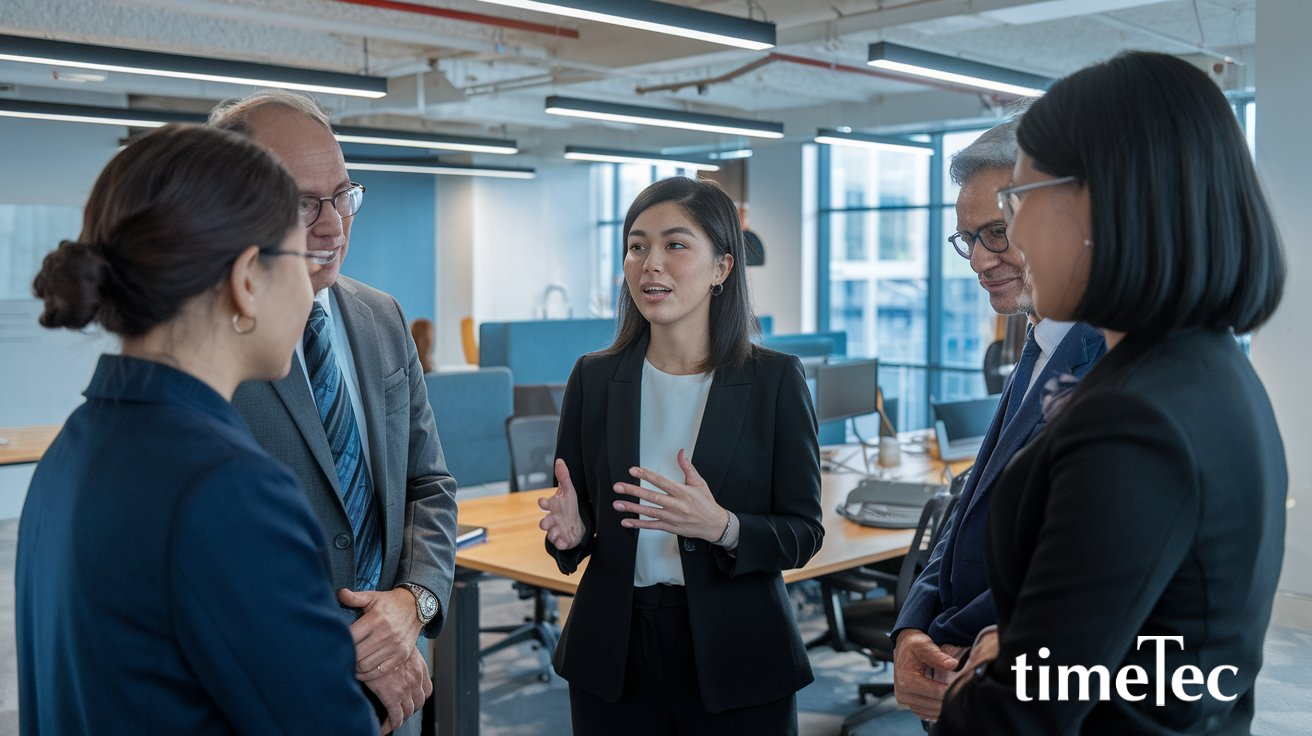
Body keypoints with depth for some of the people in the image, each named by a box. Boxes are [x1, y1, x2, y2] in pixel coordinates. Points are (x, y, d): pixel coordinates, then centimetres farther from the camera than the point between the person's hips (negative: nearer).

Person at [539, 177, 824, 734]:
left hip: (733, 657, -2)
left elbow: (803, 533, -6)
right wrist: (571, 529, -16)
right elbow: (579, 516, 7)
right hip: (614, 653, 2)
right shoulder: (594, 378, 0)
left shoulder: (774, 379, -7)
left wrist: (721, 527, -24)